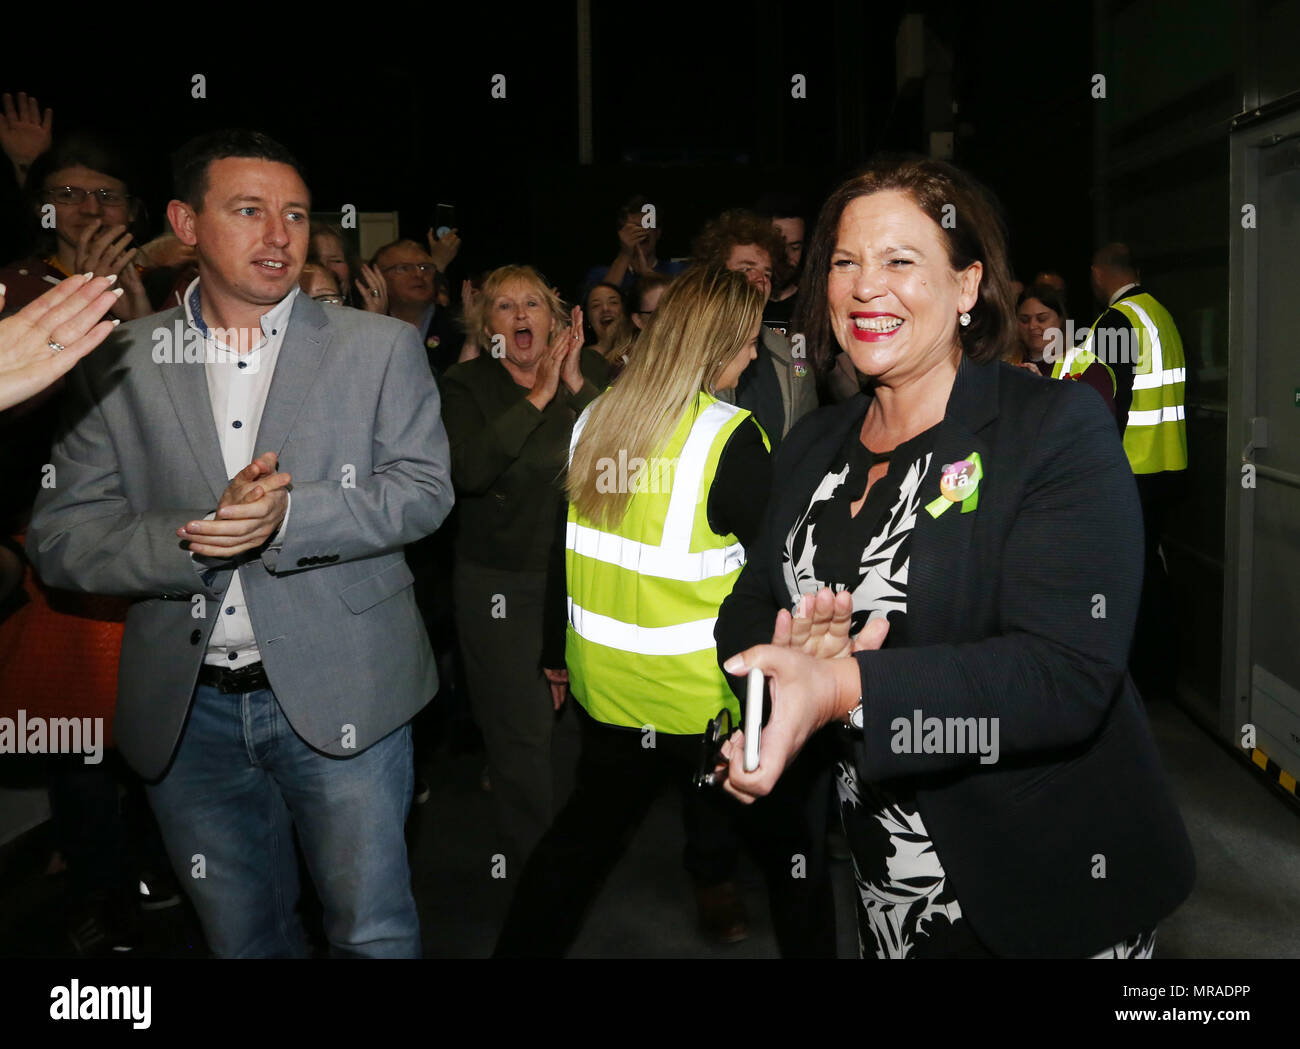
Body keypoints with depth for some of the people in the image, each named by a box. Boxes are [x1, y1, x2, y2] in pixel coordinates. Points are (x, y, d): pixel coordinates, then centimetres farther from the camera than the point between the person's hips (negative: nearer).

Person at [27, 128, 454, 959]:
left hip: (339, 695, -2)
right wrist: (196, 539, -20)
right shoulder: (120, 363, 2)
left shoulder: (382, 347, 1)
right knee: (242, 938, 19)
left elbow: (424, 488, -6)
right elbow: (62, 539, -2)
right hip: (186, 709, 2)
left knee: (375, 934, 5)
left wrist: (288, 516, -22)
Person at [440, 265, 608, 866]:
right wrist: (537, 398, -19)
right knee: (521, 732, 1)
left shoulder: (592, 372, 4)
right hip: (500, 583, -2)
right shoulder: (467, 385, -1)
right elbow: (469, 470, -20)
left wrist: (577, 387, -18)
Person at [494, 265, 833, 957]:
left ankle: (521, 947, 36)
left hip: (603, 688, 6)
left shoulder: (592, 421, 0)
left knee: (584, 832, 25)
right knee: (784, 841, 15)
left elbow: (563, 549, 8)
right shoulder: (731, 437, -17)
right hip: (700, 698, -6)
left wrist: (557, 654, 19)